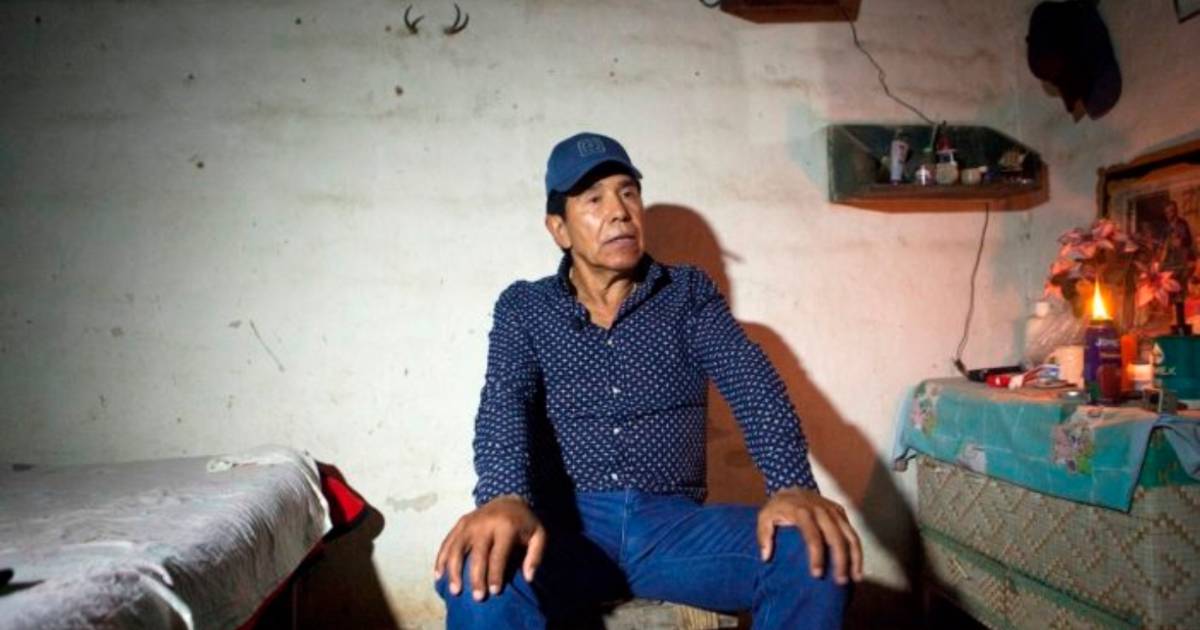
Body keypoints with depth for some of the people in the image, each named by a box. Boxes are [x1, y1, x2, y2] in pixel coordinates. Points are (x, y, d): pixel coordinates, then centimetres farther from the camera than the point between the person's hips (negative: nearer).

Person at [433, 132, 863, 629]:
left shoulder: (690, 293, 10)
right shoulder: (522, 307, 8)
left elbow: (753, 385, -4)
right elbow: (505, 403, -8)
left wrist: (792, 486, -24)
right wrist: (505, 499, -31)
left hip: (673, 523, 2)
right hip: (567, 527, -1)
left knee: (817, 559, -25)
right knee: (479, 575, -35)